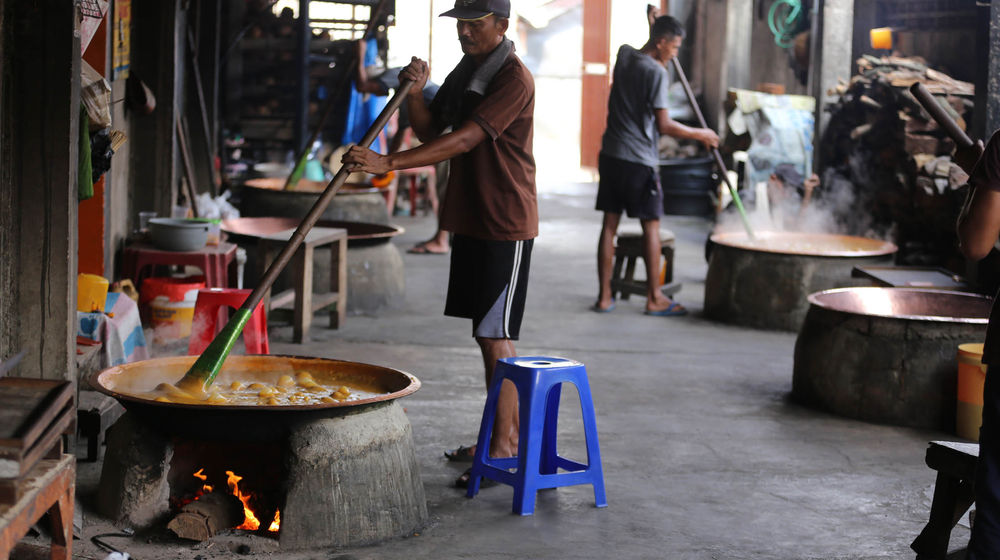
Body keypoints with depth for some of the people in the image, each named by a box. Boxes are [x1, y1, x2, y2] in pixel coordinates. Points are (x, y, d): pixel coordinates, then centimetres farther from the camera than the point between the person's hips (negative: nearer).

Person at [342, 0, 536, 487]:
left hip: (506, 223, -9)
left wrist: (388, 163, -32)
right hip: (470, 218, 9)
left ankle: (502, 446, -2)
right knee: (488, 332, 13)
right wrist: (415, 92, -9)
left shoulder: (514, 79, -17)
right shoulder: (466, 71, 13)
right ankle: (507, 433, 21)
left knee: (495, 334, -7)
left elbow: (463, 140, -26)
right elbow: (430, 129, 12)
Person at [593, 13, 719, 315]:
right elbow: (664, 125, -15)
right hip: (640, 160, -7)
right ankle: (654, 298, 7)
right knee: (651, 227, 3)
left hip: (611, 155, 7)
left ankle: (604, 296, 9)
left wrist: (654, 27, 26)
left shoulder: (624, 55, 7)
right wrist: (699, 134, -3)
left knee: (609, 225, 7)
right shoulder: (656, 73, -14)